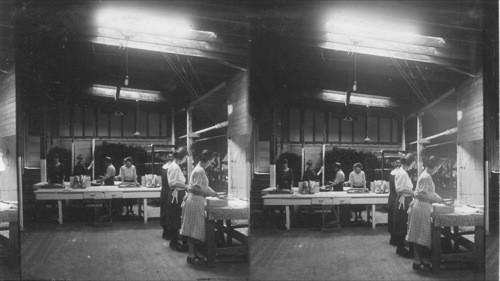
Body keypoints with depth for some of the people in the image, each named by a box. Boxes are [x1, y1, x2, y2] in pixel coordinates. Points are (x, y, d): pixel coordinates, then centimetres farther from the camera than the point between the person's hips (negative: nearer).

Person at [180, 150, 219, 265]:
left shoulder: (199, 169, 15)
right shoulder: (200, 171, -17)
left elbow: (204, 186, 24)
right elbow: (195, 189, -23)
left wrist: (214, 193, 18)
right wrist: (210, 194, -17)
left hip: (195, 202, 10)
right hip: (196, 203, -10)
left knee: (194, 231, 14)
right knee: (195, 230, -4)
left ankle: (192, 253, 20)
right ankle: (191, 256, 1)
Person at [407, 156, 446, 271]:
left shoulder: (426, 175, 16)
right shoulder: (427, 177, -16)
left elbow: (431, 192, 24)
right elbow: (422, 195, -24)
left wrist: (440, 199, 14)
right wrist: (436, 200, -16)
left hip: (420, 208, 10)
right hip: (422, 209, -10)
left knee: (420, 236, 13)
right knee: (420, 236, -5)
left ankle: (418, 259, 19)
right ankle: (417, 262, -1)